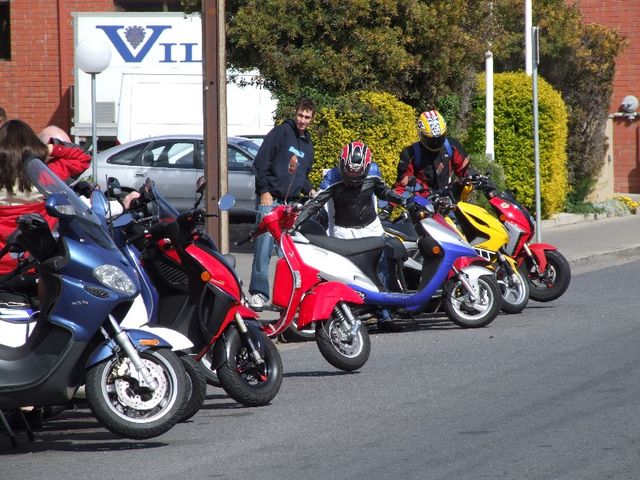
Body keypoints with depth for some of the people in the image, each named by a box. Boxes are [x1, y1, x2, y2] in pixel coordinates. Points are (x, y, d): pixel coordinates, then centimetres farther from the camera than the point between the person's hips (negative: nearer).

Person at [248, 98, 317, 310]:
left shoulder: (308, 145, 19)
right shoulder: (281, 132, -3)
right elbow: (261, 161, -9)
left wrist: (309, 189, 9)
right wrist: (264, 191, -14)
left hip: (291, 203, 7)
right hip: (269, 199, -7)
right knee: (264, 247, -13)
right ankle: (258, 293, -12)